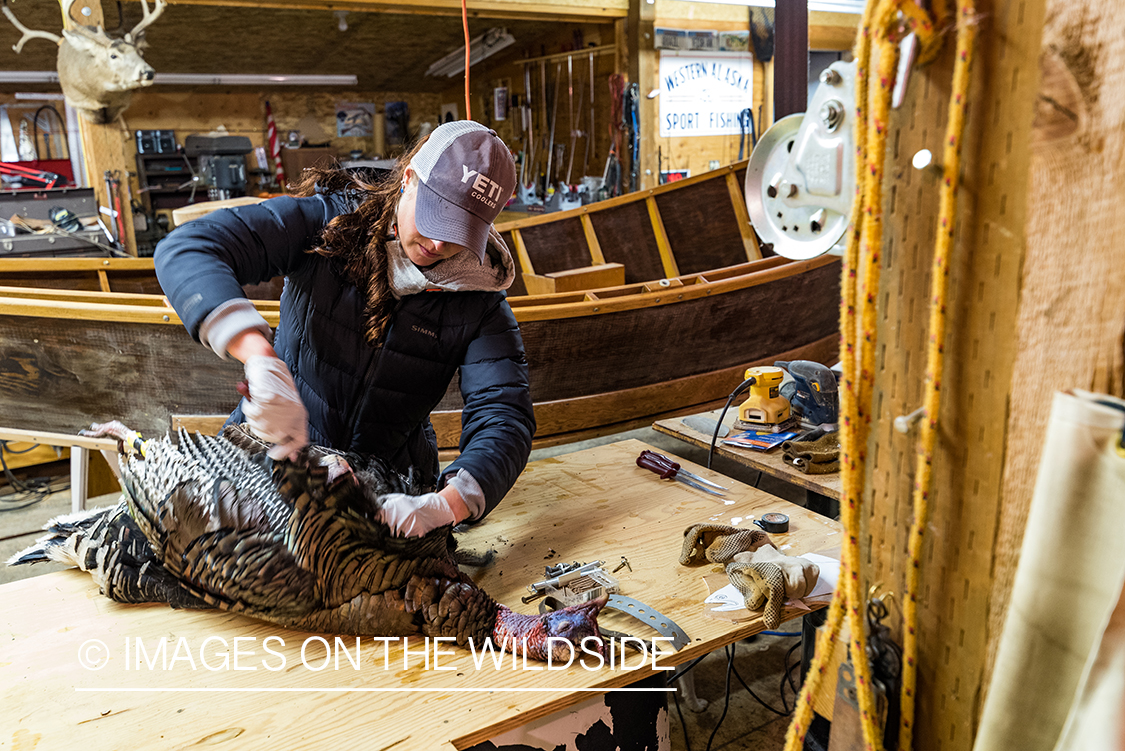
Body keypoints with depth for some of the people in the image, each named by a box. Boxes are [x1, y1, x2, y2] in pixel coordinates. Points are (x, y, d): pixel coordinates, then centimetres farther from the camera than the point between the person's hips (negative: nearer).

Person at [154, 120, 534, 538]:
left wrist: (445, 505, -40)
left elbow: (504, 418, -20)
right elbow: (187, 249, -24)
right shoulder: (328, 221, -14)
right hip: (265, 455, 0)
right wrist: (262, 361, -43)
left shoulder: (479, 302, -11)